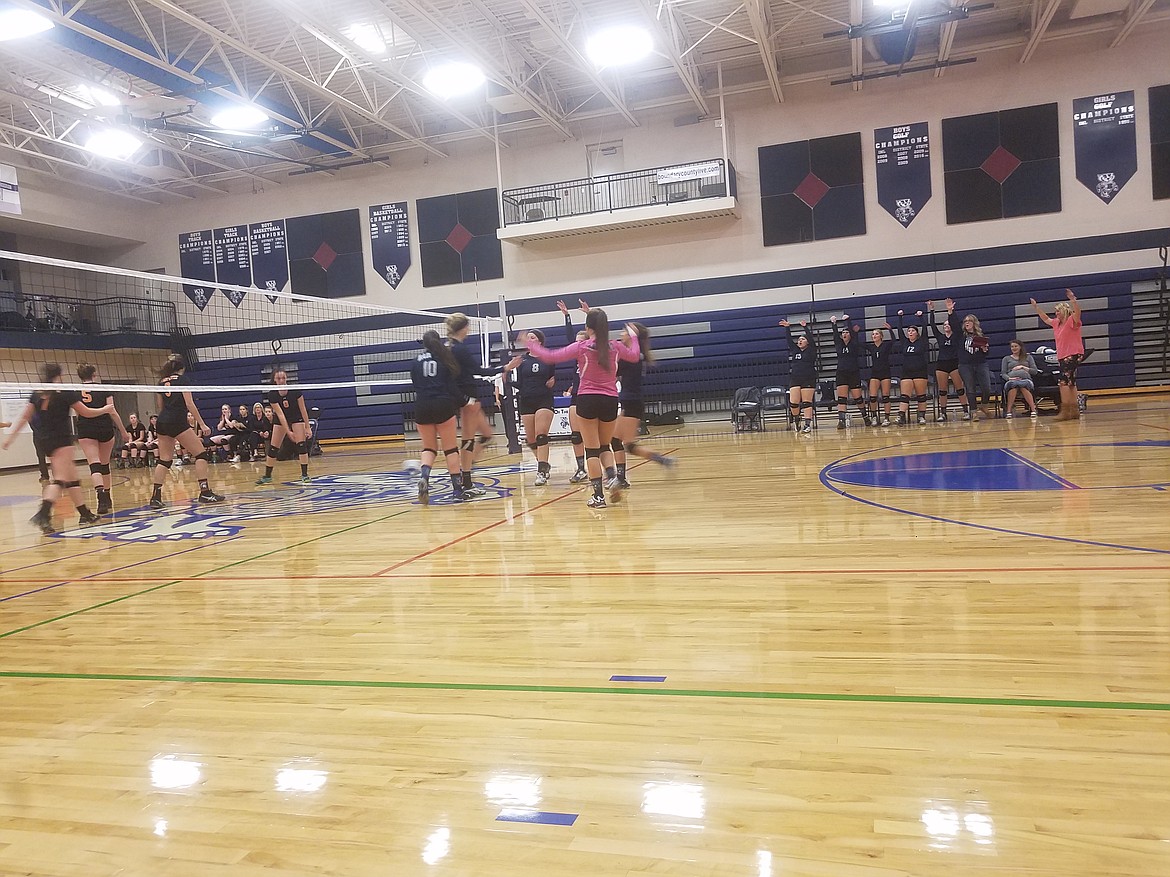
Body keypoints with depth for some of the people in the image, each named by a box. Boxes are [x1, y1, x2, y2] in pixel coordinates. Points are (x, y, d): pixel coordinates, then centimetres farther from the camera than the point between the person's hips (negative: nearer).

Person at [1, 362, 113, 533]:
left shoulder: (37, 394, 8)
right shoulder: (66, 393, -7)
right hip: (60, 439, -7)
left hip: (42, 440, 7)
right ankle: (43, 514, -34)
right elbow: (86, 413, 1)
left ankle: (85, 514, 19)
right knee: (61, 479, -13)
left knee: (72, 477, 14)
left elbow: (24, 418, 8)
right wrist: (105, 409, 17)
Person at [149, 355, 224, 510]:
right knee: (201, 454, -1)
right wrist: (202, 424, -8)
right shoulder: (182, 379, 0)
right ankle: (205, 492, -7)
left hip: (162, 422, 7)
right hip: (178, 421, -7)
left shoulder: (162, 381, 18)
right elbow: (189, 404, -8)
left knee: (164, 460, 9)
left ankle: (156, 497, 2)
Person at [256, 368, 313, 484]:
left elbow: (303, 409, -16)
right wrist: (288, 432, -29)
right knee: (273, 447, -1)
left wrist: (307, 427, -16)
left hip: (297, 419, -1)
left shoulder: (295, 391, -24)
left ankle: (305, 475, -12)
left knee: (301, 444, -16)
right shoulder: (272, 395, -22)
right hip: (280, 421, 1)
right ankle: (267, 476, 11)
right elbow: (280, 414, -24)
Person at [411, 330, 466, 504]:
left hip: (422, 408, 2)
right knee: (450, 448, 4)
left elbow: (415, 385, 14)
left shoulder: (416, 362, 11)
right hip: (443, 405, -2)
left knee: (429, 447, 14)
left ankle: (424, 476, -14)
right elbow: (453, 383, -2)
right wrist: (461, 400, 8)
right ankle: (458, 490, 4)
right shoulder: (445, 357, 4)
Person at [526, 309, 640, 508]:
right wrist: (633, 337, 40)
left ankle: (598, 495, -2)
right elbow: (634, 356, 23)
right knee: (605, 447, 20)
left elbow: (550, 357, -6)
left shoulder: (582, 347, -8)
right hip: (610, 401, 3)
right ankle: (613, 478, -5)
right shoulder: (615, 346, 2)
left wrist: (531, 344, 9)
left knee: (592, 449, 2)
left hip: (587, 400, -3)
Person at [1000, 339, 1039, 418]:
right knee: (1013, 385, -42)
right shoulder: (1006, 358, 26)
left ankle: (1033, 409, -41)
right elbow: (1003, 374, 15)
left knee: (1023, 387, -41)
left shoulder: (1028, 357, 26)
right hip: (1011, 380, 0)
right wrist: (1009, 378, -7)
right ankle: (1008, 411, -42)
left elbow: (1035, 371, 16)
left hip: (1025, 379, 0)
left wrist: (1022, 367, 4)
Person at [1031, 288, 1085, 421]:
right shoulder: (1056, 323, 15)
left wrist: (1073, 299, -41)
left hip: (1073, 355, -9)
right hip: (1062, 357, 9)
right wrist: (1036, 307, 28)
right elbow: (1045, 318, 31)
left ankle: (1065, 410, -18)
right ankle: (1075, 411, 17)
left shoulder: (1072, 320, -8)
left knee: (1063, 381, -17)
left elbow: (1077, 311, -28)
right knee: (1070, 383, 11)